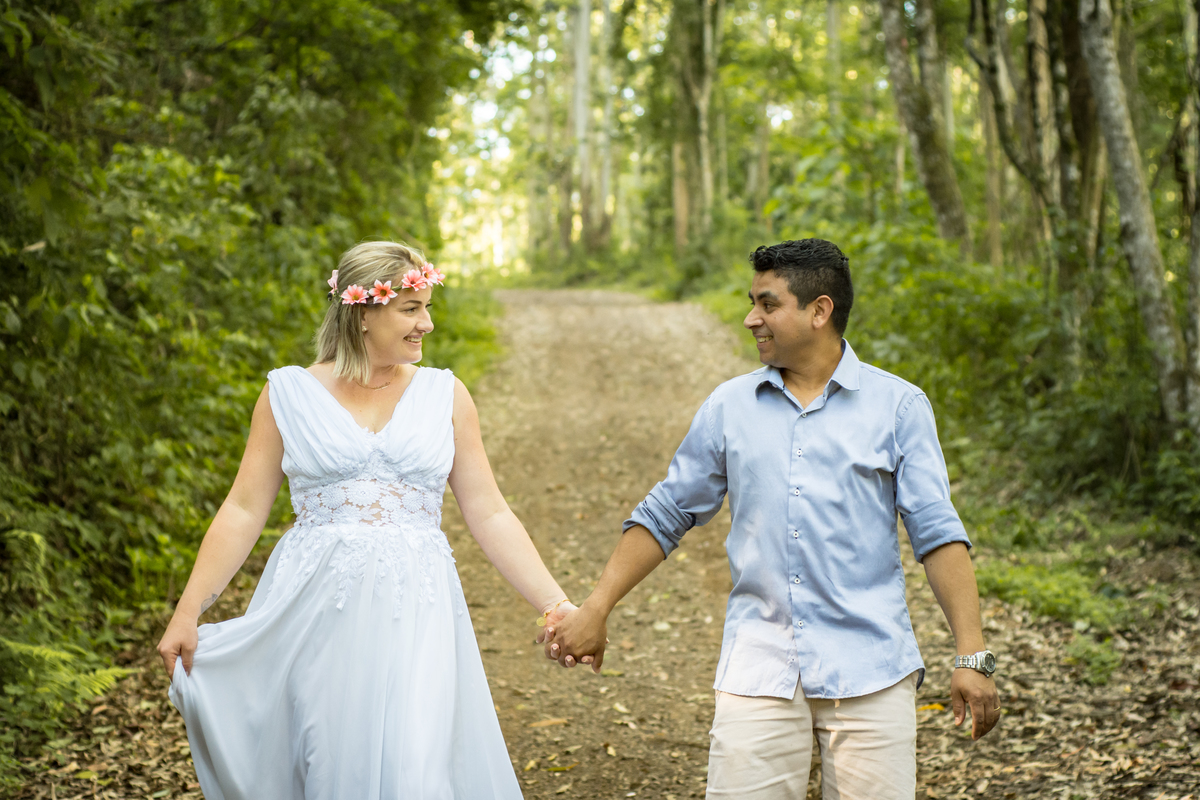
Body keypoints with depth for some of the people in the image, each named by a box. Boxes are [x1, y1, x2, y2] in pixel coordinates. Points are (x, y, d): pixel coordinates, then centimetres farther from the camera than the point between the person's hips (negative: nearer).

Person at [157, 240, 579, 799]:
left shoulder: (445, 395, 7)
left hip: (414, 612, 1)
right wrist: (187, 613, 0)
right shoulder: (290, 393, 4)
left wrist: (554, 604, -1)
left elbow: (489, 515, 7)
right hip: (315, 611, 0)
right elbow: (244, 511, 5)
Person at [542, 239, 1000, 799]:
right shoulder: (729, 407, 9)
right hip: (759, 667, 2)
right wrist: (595, 611, 8)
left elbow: (937, 533, -1)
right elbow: (665, 516, 14)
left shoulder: (898, 406, 3)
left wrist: (972, 656, -8)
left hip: (870, 668, -1)